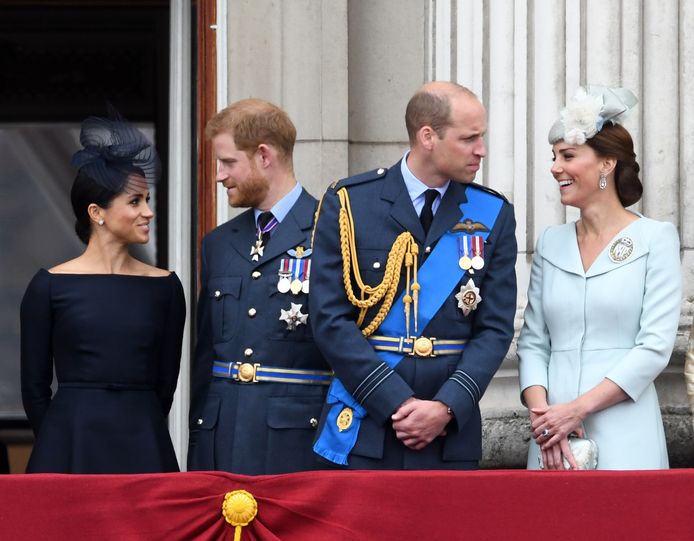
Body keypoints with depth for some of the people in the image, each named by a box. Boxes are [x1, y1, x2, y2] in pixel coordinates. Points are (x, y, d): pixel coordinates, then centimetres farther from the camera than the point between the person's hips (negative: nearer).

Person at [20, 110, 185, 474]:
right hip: (69, 448, -2)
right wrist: (66, 442, 7)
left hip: (143, 447, 2)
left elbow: (165, 383, 9)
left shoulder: (164, 287, 6)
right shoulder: (49, 287, 0)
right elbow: (34, 389, 4)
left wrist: (135, 434, 7)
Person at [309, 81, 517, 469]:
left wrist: (448, 407, -11)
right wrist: (399, 403, -12)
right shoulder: (349, 204, 0)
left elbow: (495, 328, 4)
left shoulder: (494, 215, 8)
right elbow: (331, 320, -5)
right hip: (364, 432, -2)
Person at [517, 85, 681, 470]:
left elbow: (656, 345, -8)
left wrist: (578, 408, -14)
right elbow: (532, 342, 9)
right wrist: (542, 413, -9)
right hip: (553, 438, 4)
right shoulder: (551, 243, 12)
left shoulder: (655, 238, -2)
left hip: (624, 442, -4)